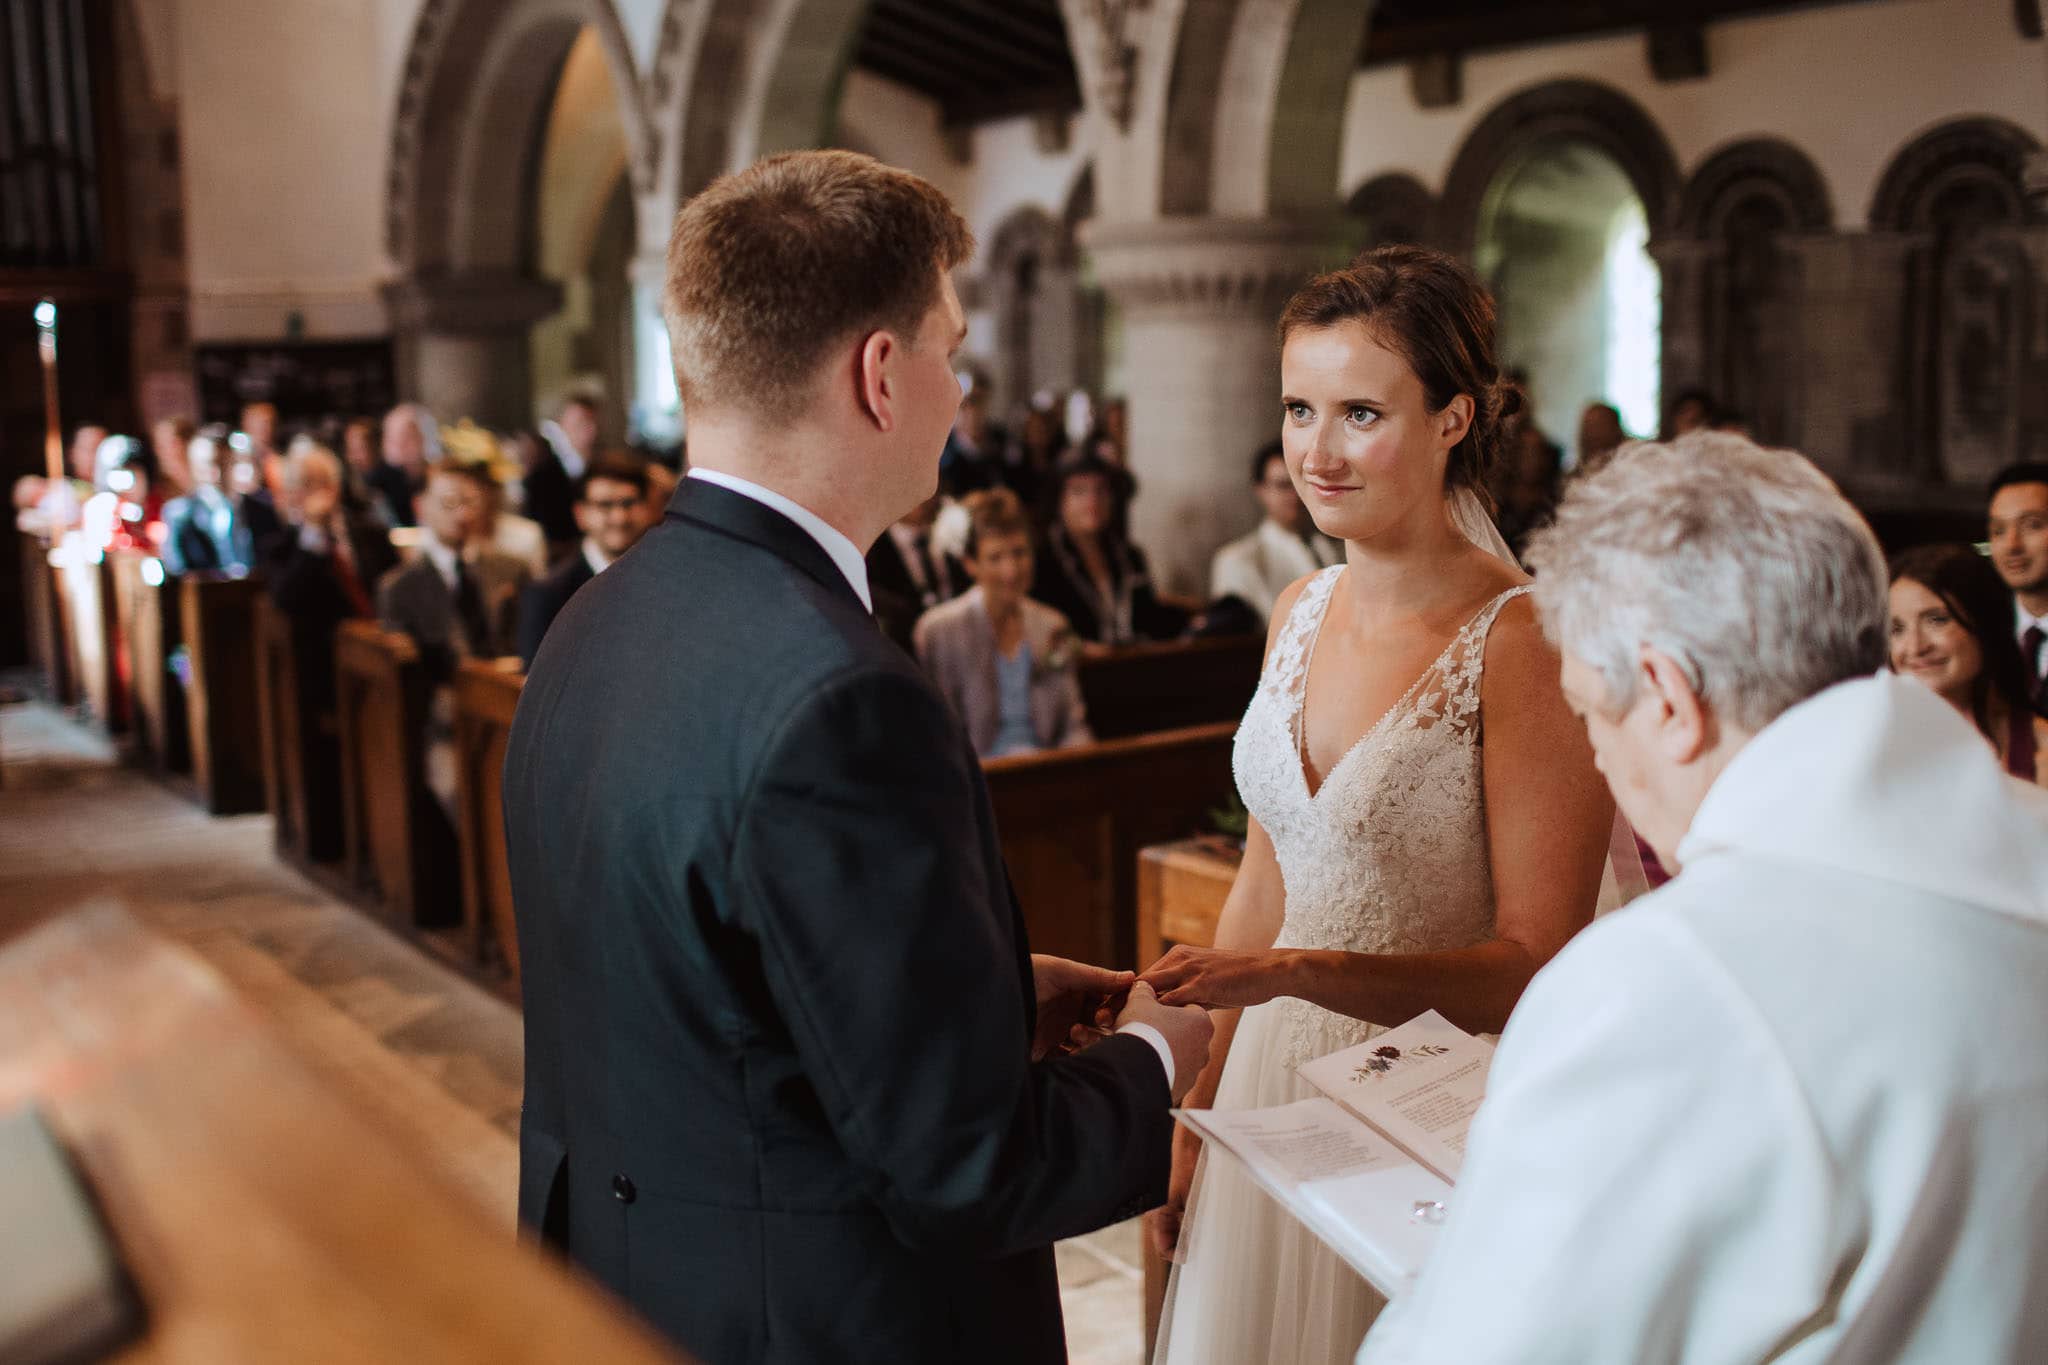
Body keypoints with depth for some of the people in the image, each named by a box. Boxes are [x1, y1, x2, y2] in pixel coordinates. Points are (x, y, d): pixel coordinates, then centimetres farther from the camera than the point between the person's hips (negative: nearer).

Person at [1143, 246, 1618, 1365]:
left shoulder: (1524, 641, -19)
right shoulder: (1301, 614, 1)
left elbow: (1539, 963, -18)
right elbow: (1264, 881, 9)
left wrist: (1292, 972, -27)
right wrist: (1198, 1108, 9)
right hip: (1275, 1086, 6)